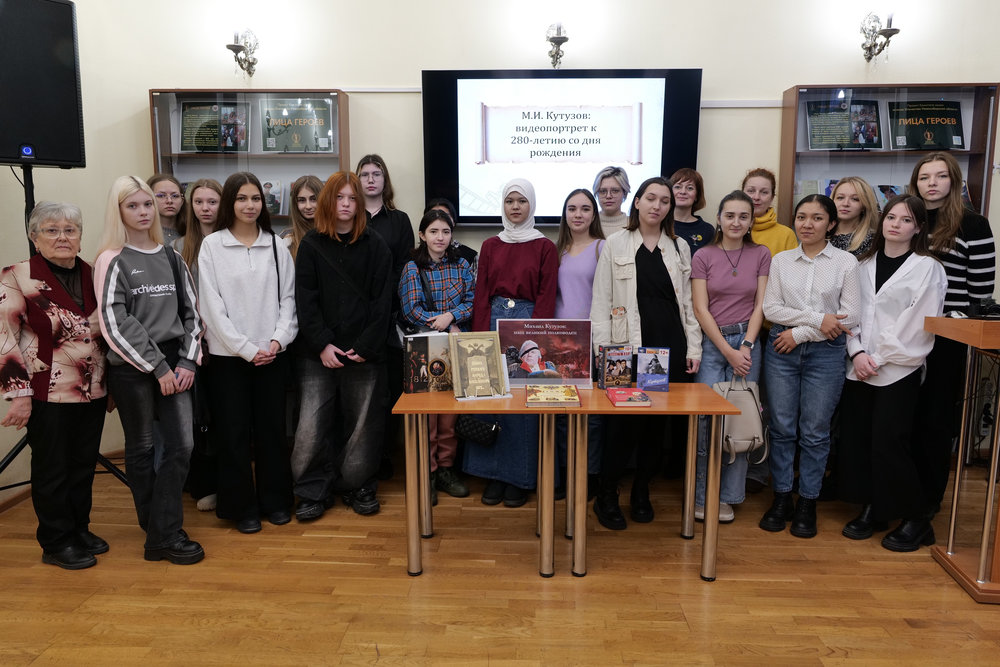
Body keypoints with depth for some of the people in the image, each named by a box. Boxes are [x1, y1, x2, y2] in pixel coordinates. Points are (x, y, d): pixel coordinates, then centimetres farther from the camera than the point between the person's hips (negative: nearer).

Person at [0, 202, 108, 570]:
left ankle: (80, 529, 32)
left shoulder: (93, 275, 7)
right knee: (52, 470, 7)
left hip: (92, 392, 5)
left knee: (84, 466, 15)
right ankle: (57, 543, 22)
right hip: (48, 396, -5)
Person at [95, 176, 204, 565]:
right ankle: (159, 532, 17)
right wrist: (158, 368, -12)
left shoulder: (170, 258, 11)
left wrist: (187, 361, -2)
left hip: (174, 367, 4)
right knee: (141, 449, 6)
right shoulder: (112, 261, -2)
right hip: (131, 369, -4)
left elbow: (191, 311, 10)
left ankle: (164, 533, 5)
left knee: (182, 445, -4)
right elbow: (115, 324, -10)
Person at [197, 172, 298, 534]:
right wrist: (246, 348, -11)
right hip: (228, 354, -2)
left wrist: (278, 340, -8)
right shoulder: (212, 245, -1)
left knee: (272, 428, 8)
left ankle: (275, 500, 22)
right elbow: (212, 305, -6)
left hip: (272, 353, 2)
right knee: (234, 432, 4)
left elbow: (288, 298, 6)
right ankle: (242, 507, 17)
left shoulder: (276, 245, 7)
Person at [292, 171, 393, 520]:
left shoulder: (375, 246, 6)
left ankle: (358, 486, 23)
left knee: (363, 424, 5)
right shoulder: (311, 245, 6)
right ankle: (314, 492, 13)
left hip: (364, 352, 0)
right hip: (318, 353, 0)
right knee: (311, 426, -4)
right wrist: (322, 344, -10)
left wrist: (366, 345, -10)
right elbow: (305, 300, 1)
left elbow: (382, 301, 0)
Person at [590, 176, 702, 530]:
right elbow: (601, 301, 0)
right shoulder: (616, 243, 4)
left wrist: (693, 348, 6)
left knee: (657, 424, 8)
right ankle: (606, 497, 12)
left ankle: (641, 492, 25)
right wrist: (603, 349, -8)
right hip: (629, 348, -3)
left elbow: (688, 301, 14)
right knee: (625, 425, -6)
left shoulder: (680, 248, 13)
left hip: (670, 347, 3)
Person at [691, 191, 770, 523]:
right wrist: (728, 351, -8)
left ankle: (728, 496, 14)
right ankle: (701, 495, 8)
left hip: (747, 343, 1)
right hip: (711, 343, -1)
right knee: (706, 417, -7)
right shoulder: (703, 256, 4)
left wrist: (746, 346, -8)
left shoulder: (761, 255, 9)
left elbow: (760, 305, 5)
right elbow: (700, 309, -2)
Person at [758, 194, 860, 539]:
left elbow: (850, 315, -5)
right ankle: (781, 498, 18)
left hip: (825, 353, -2)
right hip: (781, 350, 2)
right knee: (781, 428, 5)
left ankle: (807, 503, 17)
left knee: (815, 431, 4)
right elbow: (771, 308, -1)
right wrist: (817, 319, -12)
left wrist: (800, 332, -9)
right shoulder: (781, 260, 8)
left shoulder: (846, 262, 2)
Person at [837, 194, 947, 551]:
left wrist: (878, 359, -11)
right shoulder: (865, 265, 12)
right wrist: (857, 352, -7)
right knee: (855, 440, 4)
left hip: (899, 371, -5)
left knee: (888, 444, -7)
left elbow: (918, 326, -9)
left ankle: (916, 521, 10)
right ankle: (871, 509, 20)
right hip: (860, 370, 5)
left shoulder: (927, 268, -3)